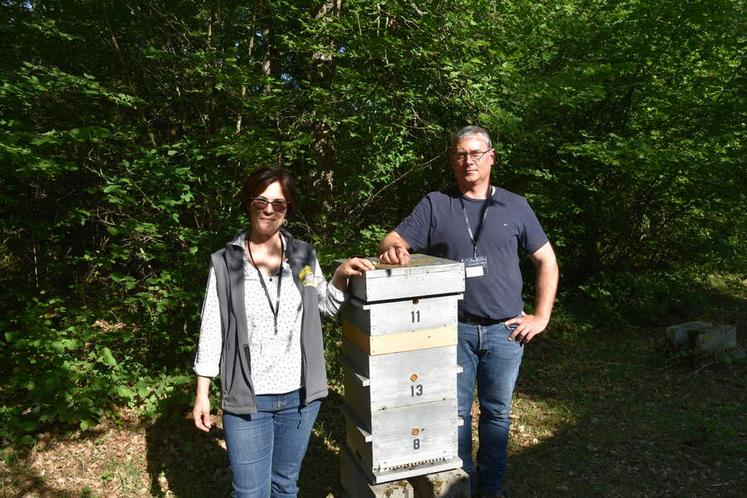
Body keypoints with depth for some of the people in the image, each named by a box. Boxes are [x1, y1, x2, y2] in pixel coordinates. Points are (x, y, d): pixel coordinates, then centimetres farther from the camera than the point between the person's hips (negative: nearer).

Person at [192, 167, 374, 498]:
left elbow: (327, 306, 15)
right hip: (246, 398, -2)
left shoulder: (303, 256, 1)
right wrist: (202, 394, -1)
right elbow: (211, 331, -2)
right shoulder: (225, 262, -6)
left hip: (299, 395, 3)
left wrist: (341, 275, -3)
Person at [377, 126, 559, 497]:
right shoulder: (435, 205, 2)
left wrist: (541, 317, 2)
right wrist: (392, 249, -27)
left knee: (497, 412, 14)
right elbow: (391, 242, -2)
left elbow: (547, 261, 9)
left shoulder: (515, 206, 5)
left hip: (505, 330, 1)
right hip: (455, 329, -1)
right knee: (456, 412, 10)